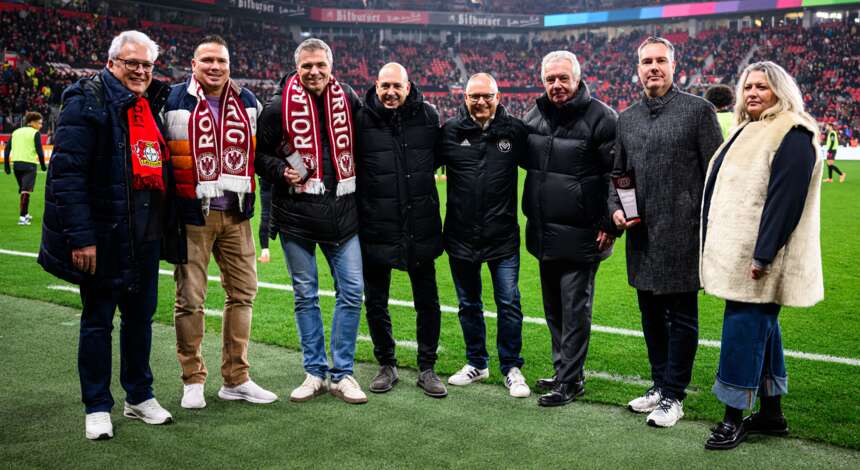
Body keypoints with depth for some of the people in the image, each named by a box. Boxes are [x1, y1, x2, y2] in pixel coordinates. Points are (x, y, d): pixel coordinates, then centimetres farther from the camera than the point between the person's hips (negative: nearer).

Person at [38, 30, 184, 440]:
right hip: (104, 236, -6)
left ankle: (140, 397, 29)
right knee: (97, 321, 5)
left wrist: (168, 226, 10)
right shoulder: (87, 101, -9)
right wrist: (80, 236, -21)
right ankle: (97, 407, 18)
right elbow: (67, 172, -16)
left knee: (141, 315, 15)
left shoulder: (154, 104, 12)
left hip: (146, 234, 7)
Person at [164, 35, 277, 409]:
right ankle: (193, 380, 14)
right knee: (190, 298, -1)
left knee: (242, 293, 8)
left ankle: (236, 379, 19)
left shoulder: (248, 103, 9)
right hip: (193, 213, -4)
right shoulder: (173, 102, -2)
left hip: (236, 213, 4)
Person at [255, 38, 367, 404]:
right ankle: (315, 372, 19)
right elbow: (259, 152, 4)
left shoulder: (347, 98, 6)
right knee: (306, 295, 6)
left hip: (341, 210, 2)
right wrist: (280, 170, -14)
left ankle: (342, 373, 13)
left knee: (352, 291, 0)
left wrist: (358, 183, 10)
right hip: (296, 212, -2)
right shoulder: (279, 106, -4)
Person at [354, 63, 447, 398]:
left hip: (420, 228, 1)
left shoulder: (428, 116, 1)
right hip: (376, 228, -1)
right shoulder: (361, 119, -5)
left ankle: (427, 368, 23)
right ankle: (386, 366, 27)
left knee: (427, 302, 8)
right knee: (375, 303, 10)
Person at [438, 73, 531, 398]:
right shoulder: (450, 131, -1)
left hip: (503, 236, -1)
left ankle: (511, 368, 17)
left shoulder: (515, 131, -1)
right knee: (469, 304, 14)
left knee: (509, 303, 1)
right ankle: (477, 363, 30)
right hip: (461, 235, 1)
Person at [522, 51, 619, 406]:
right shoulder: (535, 115, 9)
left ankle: (570, 380, 8)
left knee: (575, 308, -1)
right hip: (543, 231, 7)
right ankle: (563, 369, 28)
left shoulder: (601, 117, -10)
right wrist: (531, 213, 16)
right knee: (553, 307, 15)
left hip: (580, 234, -7)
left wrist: (609, 226, -14)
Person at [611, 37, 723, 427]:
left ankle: (673, 396, 13)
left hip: (682, 234, -5)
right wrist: (616, 209, 1)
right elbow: (617, 173, 19)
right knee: (651, 314, 15)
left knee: (681, 317, 3)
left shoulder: (698, 110, -3)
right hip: (641, 235, 6)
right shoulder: (627, 118, 13)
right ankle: (659, 385, 29)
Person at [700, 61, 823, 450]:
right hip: (739, 251, 10)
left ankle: (734, 417, 1)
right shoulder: (749, 131, 17)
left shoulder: (792, 135, -13)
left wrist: (762, 255, -25)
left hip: (757, 255, -10)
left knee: (743, 327, -7)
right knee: (761, 326, 14)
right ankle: (771, 413, 23)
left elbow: (785, 199, -21)